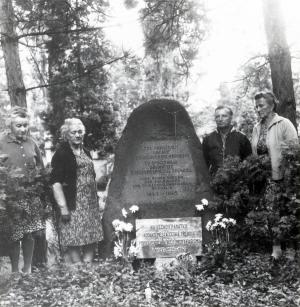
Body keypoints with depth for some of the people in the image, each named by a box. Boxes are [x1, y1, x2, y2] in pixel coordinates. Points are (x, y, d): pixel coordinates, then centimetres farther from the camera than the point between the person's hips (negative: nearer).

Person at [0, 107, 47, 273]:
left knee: (31, 234, 8)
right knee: (14, 236, 3)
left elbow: (40, 166, 19)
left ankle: (28, 269, 24)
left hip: (32, 196, 4)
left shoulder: (31, 142, 10)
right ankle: (15, 270, 20)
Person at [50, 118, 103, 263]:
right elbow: (56, 182, -13)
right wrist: (63, 207, -19)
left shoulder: (85, 152, 16)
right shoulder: (61, 153, -6)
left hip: (91, 205, 7)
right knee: (74, 244, -5)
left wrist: (96, 200, 17)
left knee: (92, 241, 7)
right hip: (73, 206, -7)